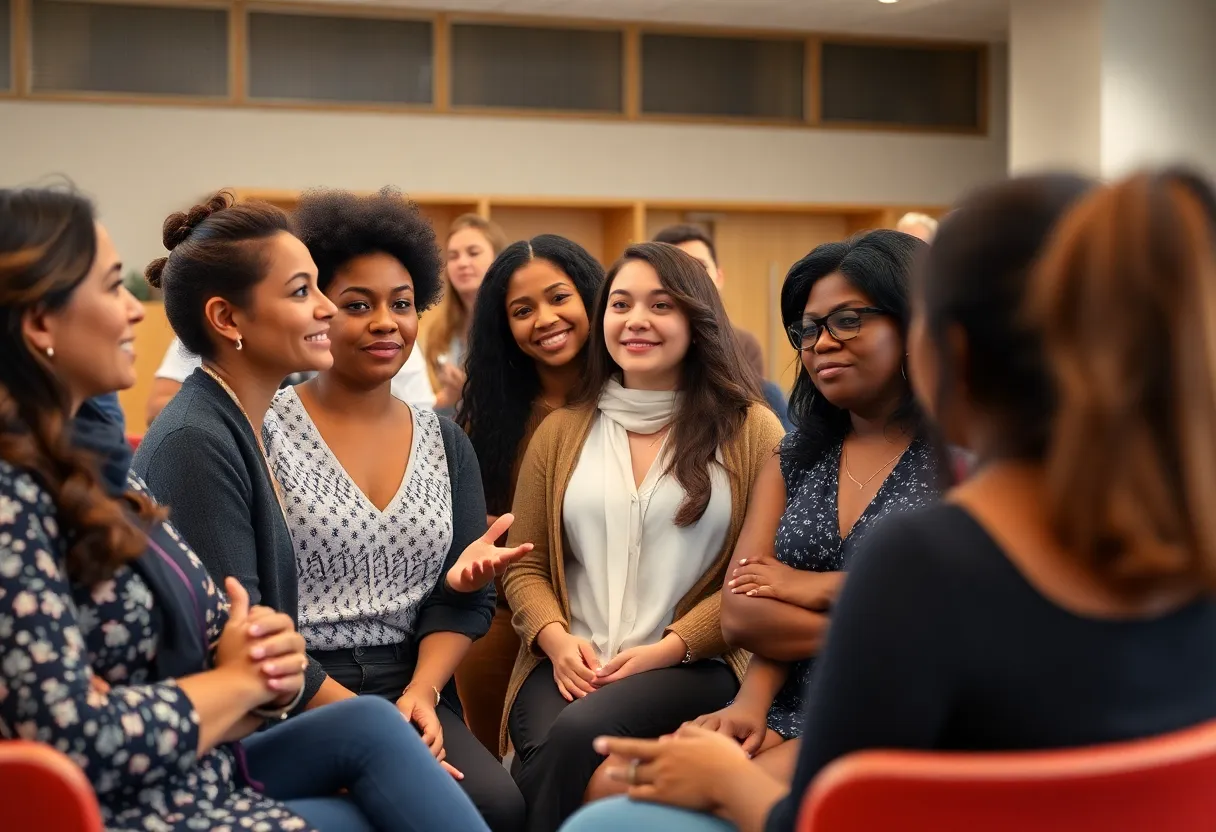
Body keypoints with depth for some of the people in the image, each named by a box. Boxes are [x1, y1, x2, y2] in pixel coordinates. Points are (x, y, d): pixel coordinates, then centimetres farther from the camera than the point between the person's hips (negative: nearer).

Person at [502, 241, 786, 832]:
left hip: (695, 666, -2)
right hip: (568, 666, 2)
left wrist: (669, 647, -11)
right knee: (547, 752, -32)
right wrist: (556, 639, -5)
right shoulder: (561, 433, 16)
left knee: (580, 733, -32)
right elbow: (525, 567, 15)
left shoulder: (750, 430, 6)